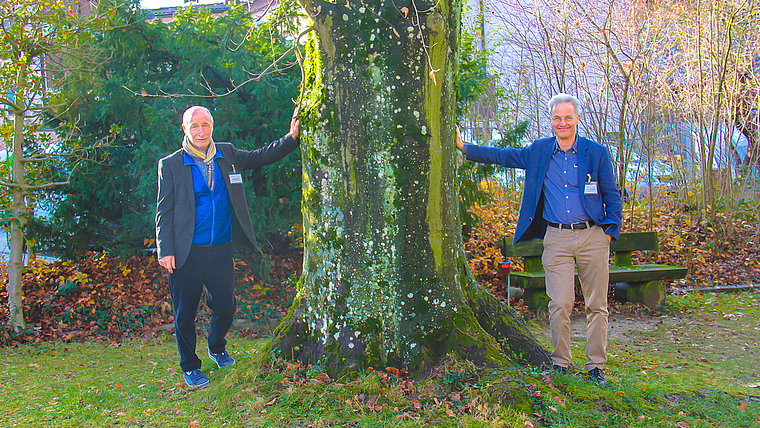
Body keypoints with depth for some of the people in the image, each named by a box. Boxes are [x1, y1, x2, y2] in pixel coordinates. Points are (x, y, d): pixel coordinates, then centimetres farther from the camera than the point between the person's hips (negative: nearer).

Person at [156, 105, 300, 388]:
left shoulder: (227, 155, 6)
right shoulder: (170, 164, -3)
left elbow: (261, 157, 13)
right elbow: (164, 211, -3)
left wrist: (292, 137, -1)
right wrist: (165, 250, -10)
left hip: (221, 250, 3)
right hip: (187, 253, -3)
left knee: (225, 307, 12)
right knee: (185, 314, 6)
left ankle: (217, 349, 42)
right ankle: (190, 367, 26)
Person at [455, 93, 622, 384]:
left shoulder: (597, 153, 2)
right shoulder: (538, 152, 8)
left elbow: (612, 197, 8)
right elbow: (502, 156, 18)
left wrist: (611, 231, 0)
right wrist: (463, 147, 15)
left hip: (593, 237, -1)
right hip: (556, 238, 1)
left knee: (597, 305, 4)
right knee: (560, 305, -4)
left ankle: (596, 366, 14)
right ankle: (560, 365, 11)